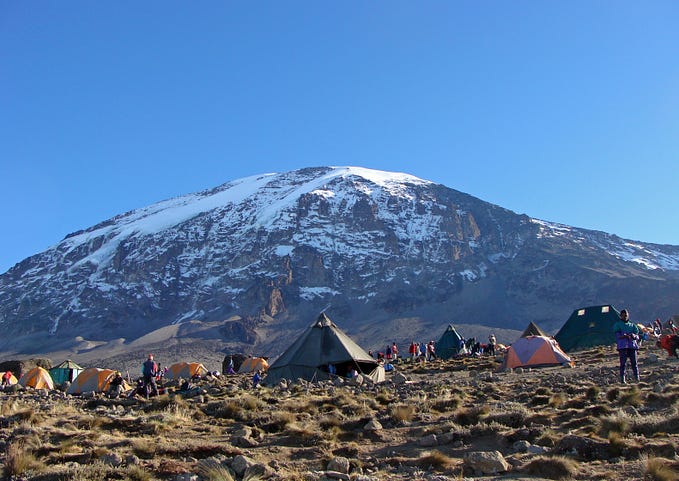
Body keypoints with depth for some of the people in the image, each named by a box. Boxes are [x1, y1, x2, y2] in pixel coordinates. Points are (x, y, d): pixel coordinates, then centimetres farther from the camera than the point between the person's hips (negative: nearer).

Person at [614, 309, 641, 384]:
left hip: (632, 345, 3)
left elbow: (637, 337, 14)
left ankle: (637, 378, 0)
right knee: (623, 363, -8)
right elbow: (617, 336, -1)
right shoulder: (617, 325, 11)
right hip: (622, 346, -3)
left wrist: (634, 336, -10)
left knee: (634, 362, -3)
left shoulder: (632, 325, 20)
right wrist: (624, 336, -20)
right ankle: (622, 378, -8)